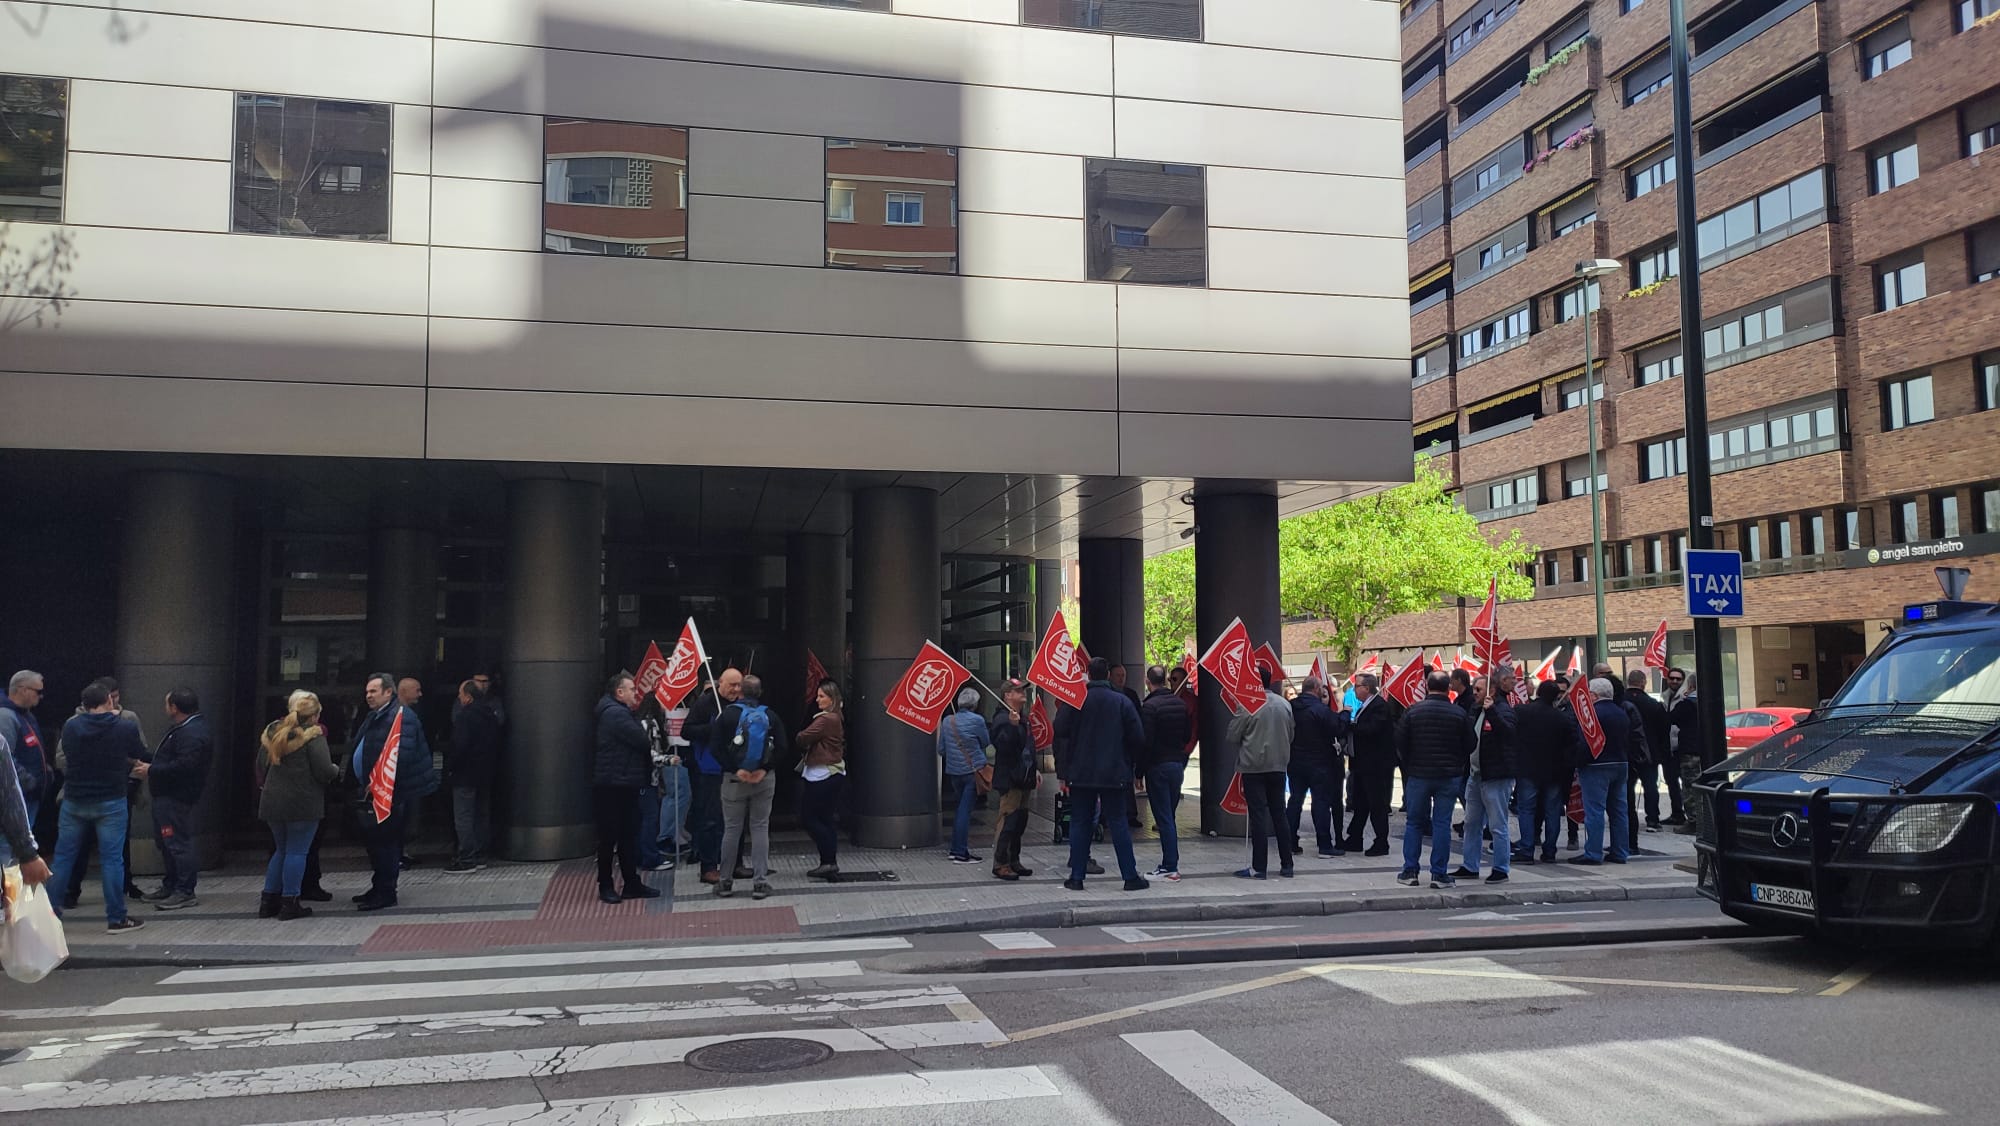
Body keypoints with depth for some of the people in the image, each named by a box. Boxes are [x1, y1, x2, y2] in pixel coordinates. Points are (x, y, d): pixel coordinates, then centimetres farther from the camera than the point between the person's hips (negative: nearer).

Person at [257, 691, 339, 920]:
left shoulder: (273, 732, 9)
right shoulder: (313, 736, -12)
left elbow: (261, 766, 14)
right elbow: (324, 771, -16)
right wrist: (336, 770, 4)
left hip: (272, 801, 7)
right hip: (303, 803, -7)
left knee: (281, 850, 18)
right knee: (297, 852, 0)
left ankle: (269, 901, 19)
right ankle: (289, 904, 1)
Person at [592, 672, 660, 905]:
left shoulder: (623, 713, 19)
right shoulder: (615, 714, -15)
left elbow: (643, 745, 16)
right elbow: (643, 741, -18)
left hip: (626, 785, 10)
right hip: (612, 786, -10)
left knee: (629, 836, 12)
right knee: (609, 837, 0)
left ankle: (632, 884, 17)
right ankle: (605, 887, 8)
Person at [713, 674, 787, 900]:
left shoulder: (727, 714, -4)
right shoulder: (770, 716, 1)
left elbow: (718, 749, -11)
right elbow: (781, 748, -6)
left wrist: (736, 770, -11)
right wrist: (764, 769, -10)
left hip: (734, 779, -1)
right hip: (764, 779, 1)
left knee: (731, 828, 7)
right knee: (760, 828, 5)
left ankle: (725, 881, 14)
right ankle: (760, 882, 2)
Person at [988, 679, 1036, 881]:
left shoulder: (1022, 718, 19)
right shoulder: (1002, 718, -13)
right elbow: (1001, 745, -27)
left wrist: (1034, 769, 23)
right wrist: (1012, 725, -36)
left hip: (1023, 779, 10)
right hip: (1009, 779, -10)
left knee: (1020, 821, 12)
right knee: (1008, 821, -9)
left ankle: (1013, 861, 20)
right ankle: (1000, 864, -5)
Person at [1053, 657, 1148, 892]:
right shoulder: (1121, 701, -3)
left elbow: (1060, 733, -5)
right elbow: (1138, 738, -3)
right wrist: (1130, 764, 11)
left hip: (1080, 773, 0)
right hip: (1114, 773, 0)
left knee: (1080, 824, 7)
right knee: (1118, 823, 5)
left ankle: (1076, 876, 7)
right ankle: (1131, 876, 5)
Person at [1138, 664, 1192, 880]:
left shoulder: (1150, 706, -14)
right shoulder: (1181, 704, 7)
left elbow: (1146, 742, -16)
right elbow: (1189, 735, 12)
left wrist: (1140, 772, -10)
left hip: (1158, 767, -7)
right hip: (1178, 765, 7)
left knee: (1164, 819, -4)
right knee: (1169, 817, 15)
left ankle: (1170, 867, -4)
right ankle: (1170, 864, 18)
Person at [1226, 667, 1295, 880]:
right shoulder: (1284, 704, 2)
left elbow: (1232, 736, -8)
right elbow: (1290, 735, 11)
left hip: (1253, 766, -5)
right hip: (1278, 765, 5)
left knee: (1258, 816, -2)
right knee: (1279, 814, 12)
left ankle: (1258, 867, -1)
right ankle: (1286, 865, 16)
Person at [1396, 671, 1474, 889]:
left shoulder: (1412, 711, -5)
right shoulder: (1459, 714, -5)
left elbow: (1400, 744, -1)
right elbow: (1469, 746, 2)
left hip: (1418, 774, 0)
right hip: (1449, 775, 0)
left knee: (1414, 823, 10)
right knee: (1442, 824, 3)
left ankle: (1409, 871, 10)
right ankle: (1439, 874, 3)